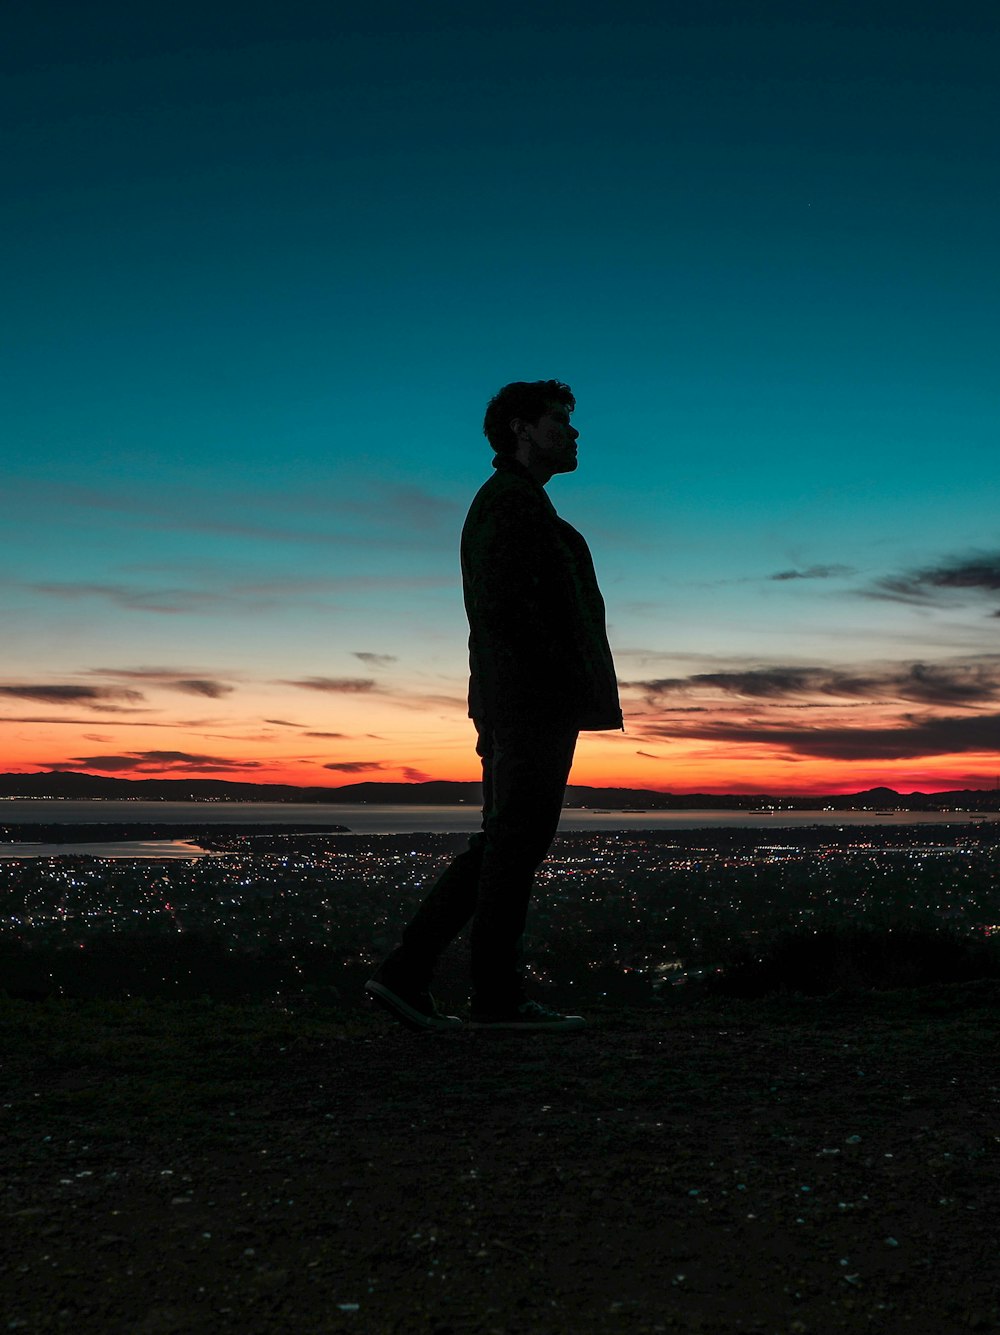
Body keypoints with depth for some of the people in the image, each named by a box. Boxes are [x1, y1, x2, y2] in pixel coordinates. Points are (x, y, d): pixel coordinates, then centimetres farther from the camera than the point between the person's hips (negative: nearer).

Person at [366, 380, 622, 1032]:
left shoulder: (510, 504, 25)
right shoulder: (513, 500, -6)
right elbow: (508, 605, -19)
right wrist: (568, 683, -20)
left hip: (509, 705, 10)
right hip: (536, 700, -10)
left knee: (501, 844, 9)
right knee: (517, 841, -5)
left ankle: (406, 972, 8)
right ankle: (499, 996, 2)